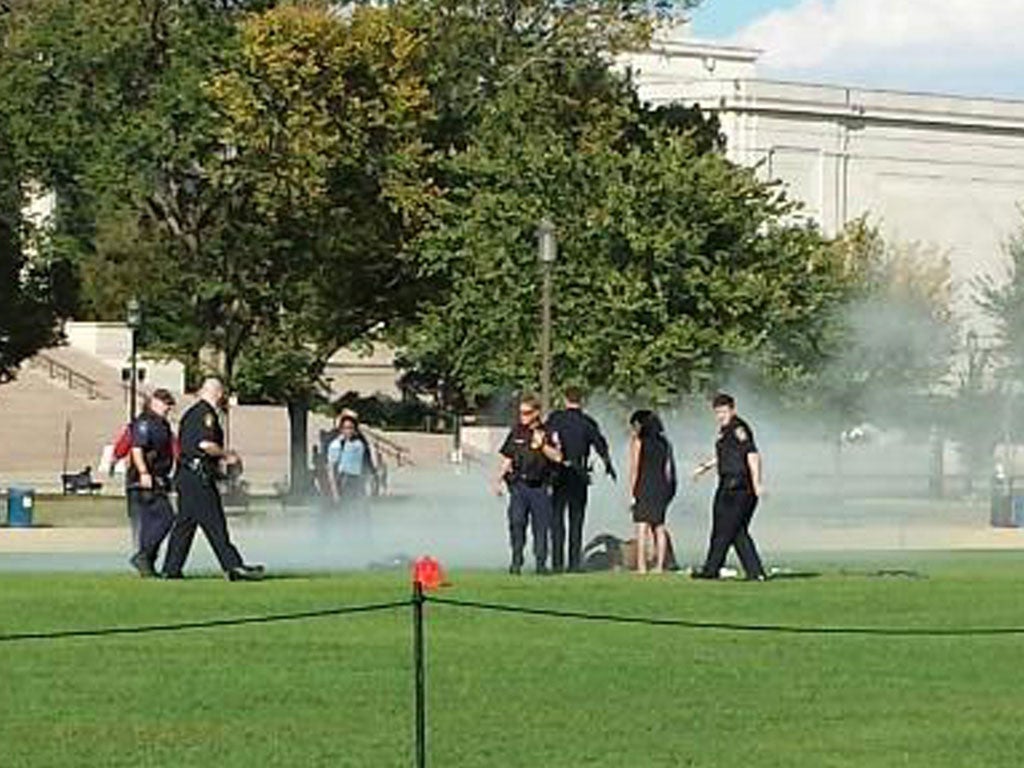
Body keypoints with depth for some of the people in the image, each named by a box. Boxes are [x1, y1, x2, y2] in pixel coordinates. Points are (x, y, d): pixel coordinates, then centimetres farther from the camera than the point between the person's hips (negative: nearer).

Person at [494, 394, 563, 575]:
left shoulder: (547, 433, 3)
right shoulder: (516, 433, 10)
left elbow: (557, 457, -7)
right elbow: (507, 459, 15)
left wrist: (541, 444, -18)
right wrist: (499, 480, 8)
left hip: (540, 486, -1)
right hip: (519, 484, 1)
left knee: (541, 524, 1)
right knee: (516, 522, -10)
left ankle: (541, 562, 10)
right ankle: (516, 561, -4)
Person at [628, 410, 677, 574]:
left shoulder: (638, 441, -3)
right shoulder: (664, 442, 14)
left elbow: (634, 468, -8)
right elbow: (668, 469, 14)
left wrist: (631, 492, -8)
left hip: (644, 486, -6)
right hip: (662, 486, 6)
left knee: (642, 528, -8)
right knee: (659, 528, 11)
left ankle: (641, 566, -15)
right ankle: (659, 565, 9)